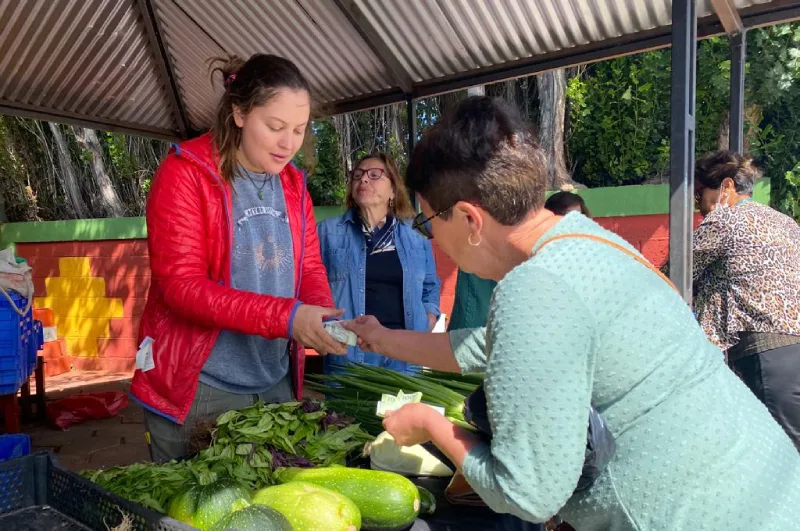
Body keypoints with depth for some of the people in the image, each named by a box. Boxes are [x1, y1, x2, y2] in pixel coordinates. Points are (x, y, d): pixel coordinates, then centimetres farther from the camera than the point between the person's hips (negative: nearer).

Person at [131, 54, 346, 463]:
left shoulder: (294, 183, 7)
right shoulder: (185, 173, -11)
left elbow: (310, 267, 6)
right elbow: (181, 286, -18)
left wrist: (323, 315, -16)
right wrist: (286, 316, -27)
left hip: (276, 383, 6)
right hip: (195, 389, -5)